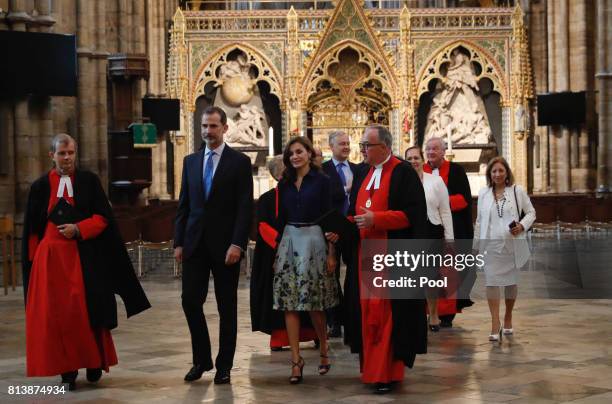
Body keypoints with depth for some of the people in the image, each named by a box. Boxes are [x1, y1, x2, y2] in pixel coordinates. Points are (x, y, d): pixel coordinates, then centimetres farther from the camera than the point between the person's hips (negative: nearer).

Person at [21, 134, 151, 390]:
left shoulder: (89, 181, 4)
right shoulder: (41, 186, 6)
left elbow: (103, 218, 0)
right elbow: (32, 229, 8)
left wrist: (78, 229, -14)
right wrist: (34, 261, 2)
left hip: (84, 257, -1)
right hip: (51, 258, 1)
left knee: (87, 312, -1)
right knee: (56, 314, -2)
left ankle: (94, 364, 16)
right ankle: (66, 369, 5)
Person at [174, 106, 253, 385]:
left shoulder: (239, 162, -3)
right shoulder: (190, 161, 10)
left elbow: (245, 207, -8)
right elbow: (183, 205, 11)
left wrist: (237, 244, -16)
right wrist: (178, 242, 5)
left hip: (225, 245, -4)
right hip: (195, 244, 4)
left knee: (226, 307, 5)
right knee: (190, 301, 0)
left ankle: (224, 365, 13)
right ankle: (201, 359, 15)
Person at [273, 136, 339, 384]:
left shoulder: (321, 180, -2)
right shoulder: (284, 183, 10)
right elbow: (281, 218, 14)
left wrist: (331, 252, -8)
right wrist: (277, 249, 10)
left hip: (314, 241, -4)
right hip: (289, 242, 4)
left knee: (314, 304, 1)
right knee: (289, 304, -3)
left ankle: (324, 351, 23)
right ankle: (296, 360, 0)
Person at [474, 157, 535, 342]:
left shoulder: (518, 191, 1)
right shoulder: (483, 193, 8)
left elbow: (531, 212, 7)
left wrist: (522, 226, -12)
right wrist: (476, 244, 14)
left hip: (512, 244, -1)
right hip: (491, 245, 1)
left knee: (511, 281, 10)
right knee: (491, 281, -10)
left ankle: (508, 319, 29)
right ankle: (495, 326, -13)